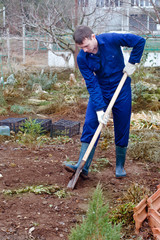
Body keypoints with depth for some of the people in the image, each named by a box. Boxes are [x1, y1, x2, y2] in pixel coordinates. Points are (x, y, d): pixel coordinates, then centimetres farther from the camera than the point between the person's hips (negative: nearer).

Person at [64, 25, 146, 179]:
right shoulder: (82, 58, -15)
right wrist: (99, 109, -23)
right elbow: (92, 84, -17)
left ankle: (120, 166, 18)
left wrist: (132, 63, -11)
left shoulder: (111, 39, -20)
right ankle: (83, 166, -10)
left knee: (122, 129, 4)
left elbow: (140, 41, -10)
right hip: (99, 92, 1)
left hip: (121, 91, -1)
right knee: (89, 124, -10)